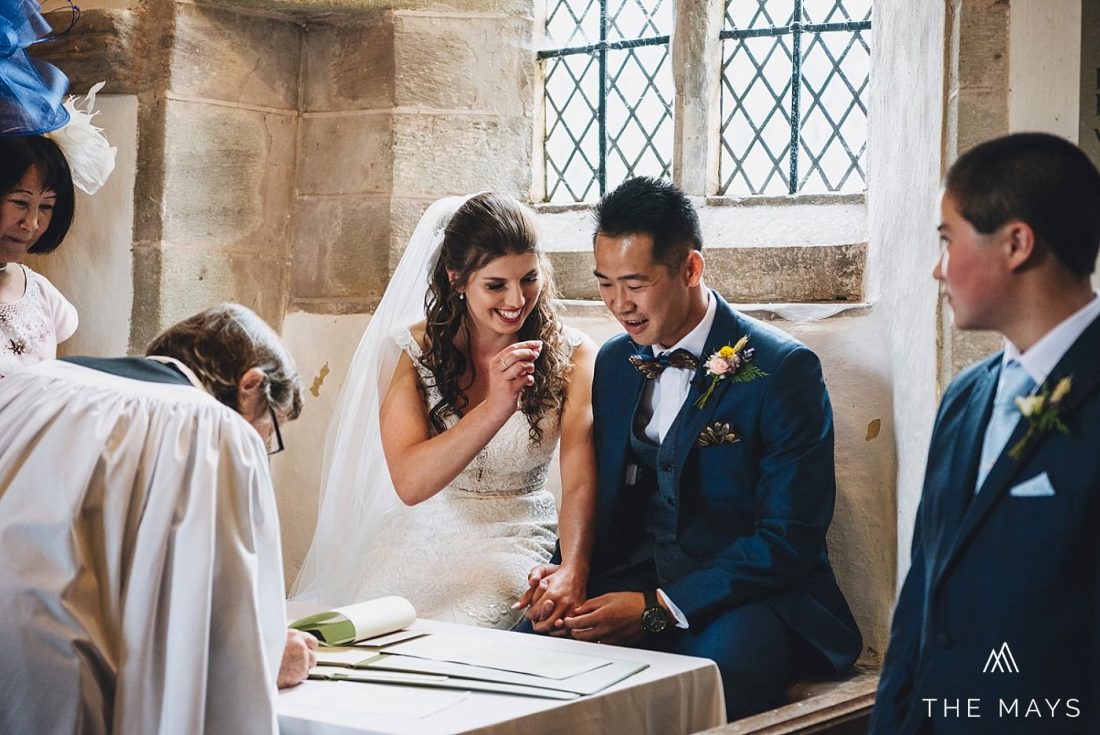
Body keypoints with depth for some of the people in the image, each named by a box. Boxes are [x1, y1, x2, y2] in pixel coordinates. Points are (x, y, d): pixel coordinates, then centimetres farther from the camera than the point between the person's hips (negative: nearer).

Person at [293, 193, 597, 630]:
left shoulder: (571, 356, -3)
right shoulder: (412, 350, -3)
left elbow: (580, 484, -14)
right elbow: (410, 483, -15)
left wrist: (574, 574, -34)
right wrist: (495, 409, -28)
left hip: (513, 545, -1)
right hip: (418, 541, 1)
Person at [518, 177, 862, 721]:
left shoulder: (783, 369, -8)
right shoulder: (614, 361, 12)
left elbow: (788, 540, -12)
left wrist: (657, 608, -20)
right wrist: (565, 571, -5)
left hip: (743, 594, -5)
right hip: (626, 582, 5)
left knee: (716, 673, -38)